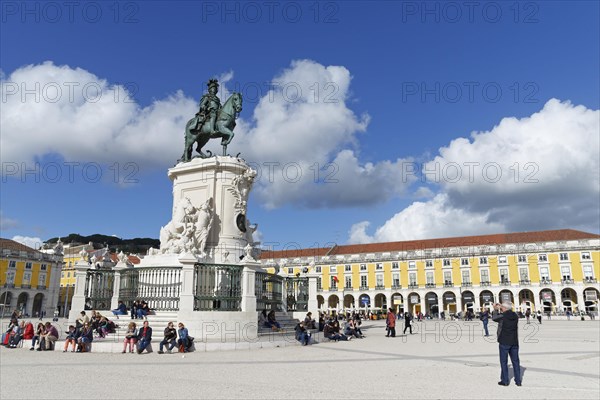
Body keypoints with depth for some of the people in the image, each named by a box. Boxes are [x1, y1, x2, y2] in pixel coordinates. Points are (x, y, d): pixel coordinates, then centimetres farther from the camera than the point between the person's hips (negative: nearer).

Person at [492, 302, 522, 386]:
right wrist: (500, 310, 20)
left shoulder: (502, 316, -15)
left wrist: (496, 310, 17)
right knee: (515, 361, 13)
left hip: (504, 342, -5)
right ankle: (518, 381, 17)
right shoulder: (515, 316, 0)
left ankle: (505, 381, 8)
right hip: (514, 342, 5)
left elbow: (494, 318, 3)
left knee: (504, 361, 5)